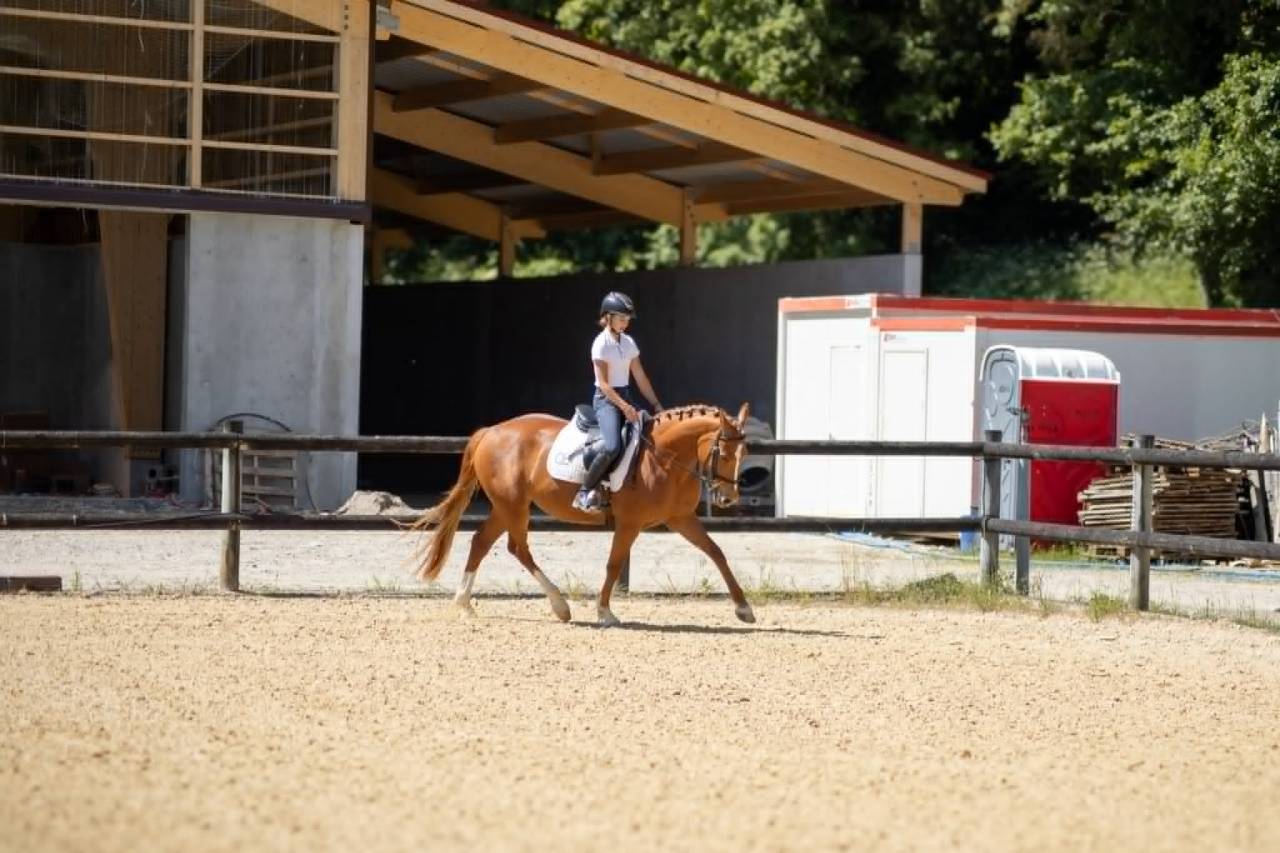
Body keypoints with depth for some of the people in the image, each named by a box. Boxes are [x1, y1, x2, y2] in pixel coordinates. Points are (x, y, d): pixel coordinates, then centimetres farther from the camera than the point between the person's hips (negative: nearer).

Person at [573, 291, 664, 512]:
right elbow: (603, 384, -15)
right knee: (613, 446, -27)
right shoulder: (601, 344, -10)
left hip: (625, 397, 8)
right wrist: (625, 407, -23)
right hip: (606, 399, -8)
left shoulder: (628, 343, 11)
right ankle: (585, 492, -19)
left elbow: (640, 378, 14)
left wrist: (656, 405, 9)